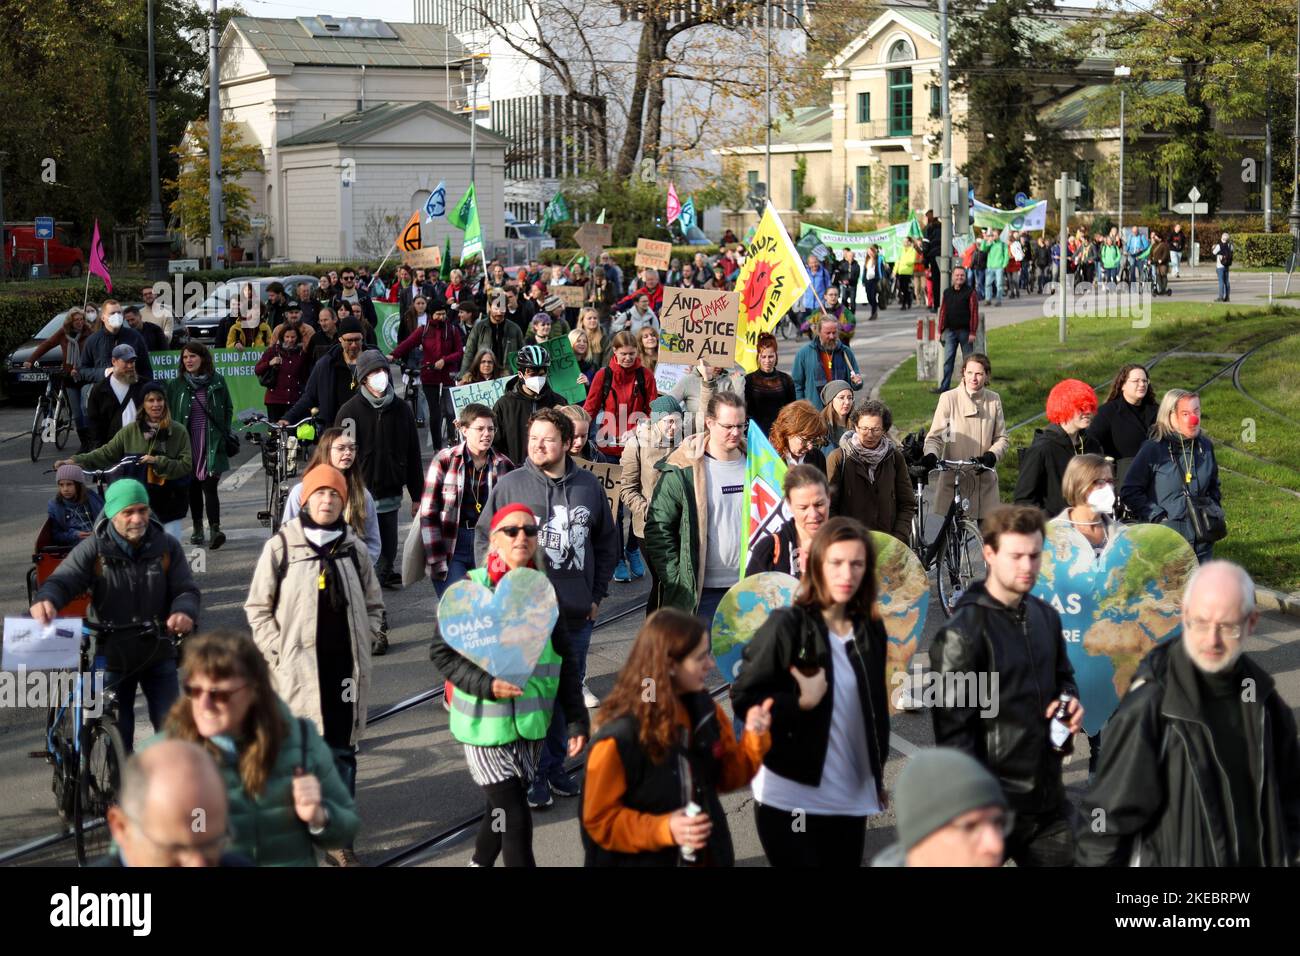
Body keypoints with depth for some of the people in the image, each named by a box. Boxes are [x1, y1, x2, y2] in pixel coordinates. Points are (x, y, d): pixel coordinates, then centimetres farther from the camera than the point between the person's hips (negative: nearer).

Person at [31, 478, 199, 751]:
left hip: (158, 655, 1)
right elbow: (62, 580, -19)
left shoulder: (167, 546, -4)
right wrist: (46, 600, -44)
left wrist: (184, 612, -31)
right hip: (113, 657, -1)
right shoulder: (94, 549, -9)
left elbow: (186, 589, -6)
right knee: (117, 735, 7)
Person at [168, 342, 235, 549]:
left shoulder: (217, 381, 2)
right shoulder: (177, 385, 4)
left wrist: (226, 435, 4)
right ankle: (197, 528, 20)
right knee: (193, 487, 8)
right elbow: (169, 415, 8)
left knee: (209, 486, -13)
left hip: (212, 444, -2)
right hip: (188, 444, 2)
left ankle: (215, 529, -17)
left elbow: (228, 409, 11)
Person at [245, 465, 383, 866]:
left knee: (343, 752, 5)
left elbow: (373, 605, 17)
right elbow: (257, 607, 1)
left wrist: (361, 646, 6)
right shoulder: (281, 546, -2)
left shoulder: (353, 548, 8)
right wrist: (280, 653, -6)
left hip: (344, 668, 3)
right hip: (297, 668, -3)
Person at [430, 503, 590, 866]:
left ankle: (480, 863, 42)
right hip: (485, 724, -4)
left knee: (502, 809, 17)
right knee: (515, 818, -8)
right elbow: (441, 652, -6)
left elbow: (566, 659, 7)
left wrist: (576, 720, 2)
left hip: (532, 723, 4)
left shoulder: (546, 591, 2)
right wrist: (486, 684, -20)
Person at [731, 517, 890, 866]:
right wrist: (800, 703, -23)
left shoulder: (870, 630, 7)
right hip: (790, 799, -5)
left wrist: (878, 776, 17)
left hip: (851, 798, 6)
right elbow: (743, 697, -12)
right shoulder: (786, 625, -10)